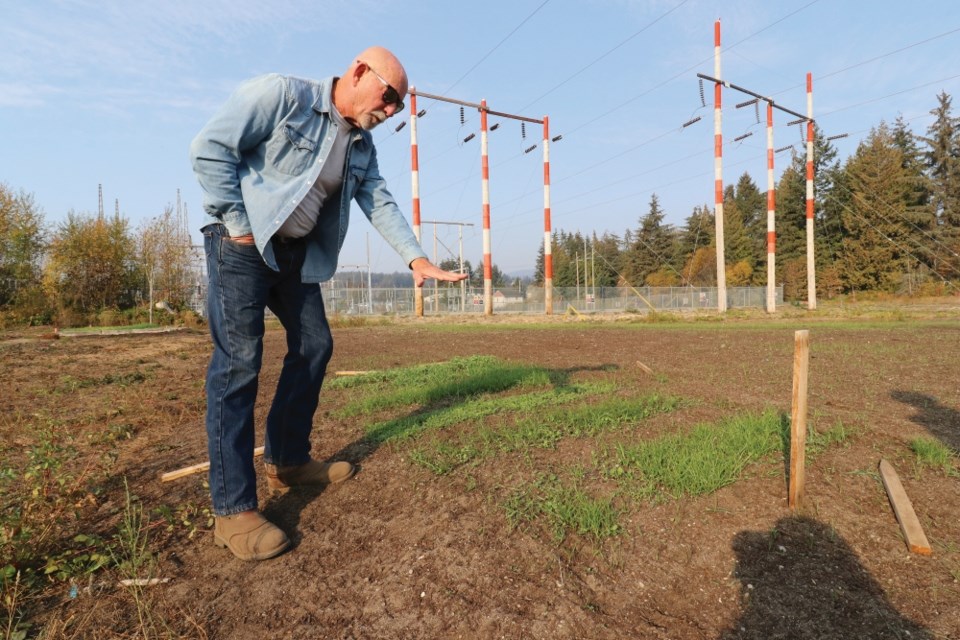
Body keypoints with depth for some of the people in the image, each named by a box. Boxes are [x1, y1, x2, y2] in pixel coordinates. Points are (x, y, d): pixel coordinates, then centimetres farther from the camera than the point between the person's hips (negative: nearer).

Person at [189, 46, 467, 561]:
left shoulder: (362, 144, 10)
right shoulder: (281, 94, -13)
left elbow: (381, 204, 4)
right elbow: (209, 148, -16)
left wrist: (417, 258, -9)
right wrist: (240, 227, -16)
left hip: (297, 253, 8)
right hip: (242, 243, -8)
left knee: (313, 347, 6)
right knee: (238, 362, -13)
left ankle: (287, 462, 23)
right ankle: (232, 510, -7)